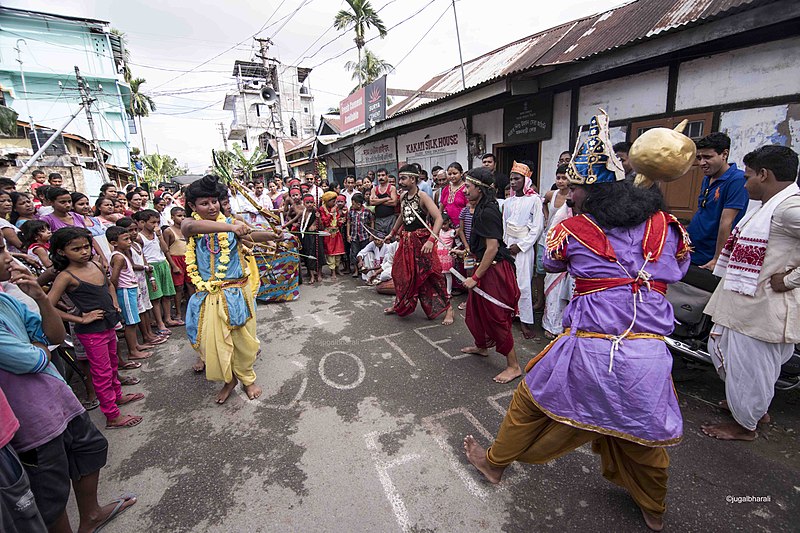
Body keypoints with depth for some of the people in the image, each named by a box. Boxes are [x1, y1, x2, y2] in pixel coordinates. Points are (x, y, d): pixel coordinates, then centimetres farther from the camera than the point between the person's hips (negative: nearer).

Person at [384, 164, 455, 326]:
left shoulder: (422, 196, -14)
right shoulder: (403, 197, 8)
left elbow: (439, 218, -23)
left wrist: (431, 240, -33)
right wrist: (392, 233, 30)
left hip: (421, 240, -7)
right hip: (406, 240, 7)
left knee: (429, 274, -3)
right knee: (401, 273, 15)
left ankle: (447, 308, 10)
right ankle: (399, 305, 35)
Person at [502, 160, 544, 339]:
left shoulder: (534, 199, -4)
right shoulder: (508, 201, 11)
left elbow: (537, 227, -7)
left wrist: (520, 245, -10)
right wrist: (505, 245, 5)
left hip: (525, 245, -5)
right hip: (508, 245, 5)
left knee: (524, 284, -5)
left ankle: (526, 321, 3)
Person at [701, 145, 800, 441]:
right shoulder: (773, 205, 11)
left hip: (762, 308, -10)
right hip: (744, 303, 10)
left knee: (748, 365, 7)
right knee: (722, 350, 24)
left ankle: (745, 425, 30)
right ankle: (757, 407, 45)